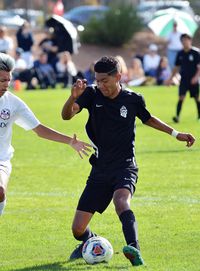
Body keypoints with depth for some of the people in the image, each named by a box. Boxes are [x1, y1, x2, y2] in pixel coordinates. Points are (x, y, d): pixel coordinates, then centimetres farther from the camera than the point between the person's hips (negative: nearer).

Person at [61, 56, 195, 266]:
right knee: (78, 229, 0)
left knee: (121, 201, -37)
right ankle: (90, 242, 36)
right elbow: (66, 115, -18)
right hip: (100, 169, 2)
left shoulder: (133, 99, -1)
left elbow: (148, 119, 21)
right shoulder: (92, 94, -3)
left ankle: (134, 249, -52)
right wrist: (74, 97, -38)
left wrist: (176, 134, 21)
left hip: (125, 167, -2)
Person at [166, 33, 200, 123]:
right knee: (181, 97, -10)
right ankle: (177, 116, -17)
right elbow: (177, 68, 15)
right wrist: (170, 78, 10)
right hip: (183, 79, 2)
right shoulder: (180, 54, 6)